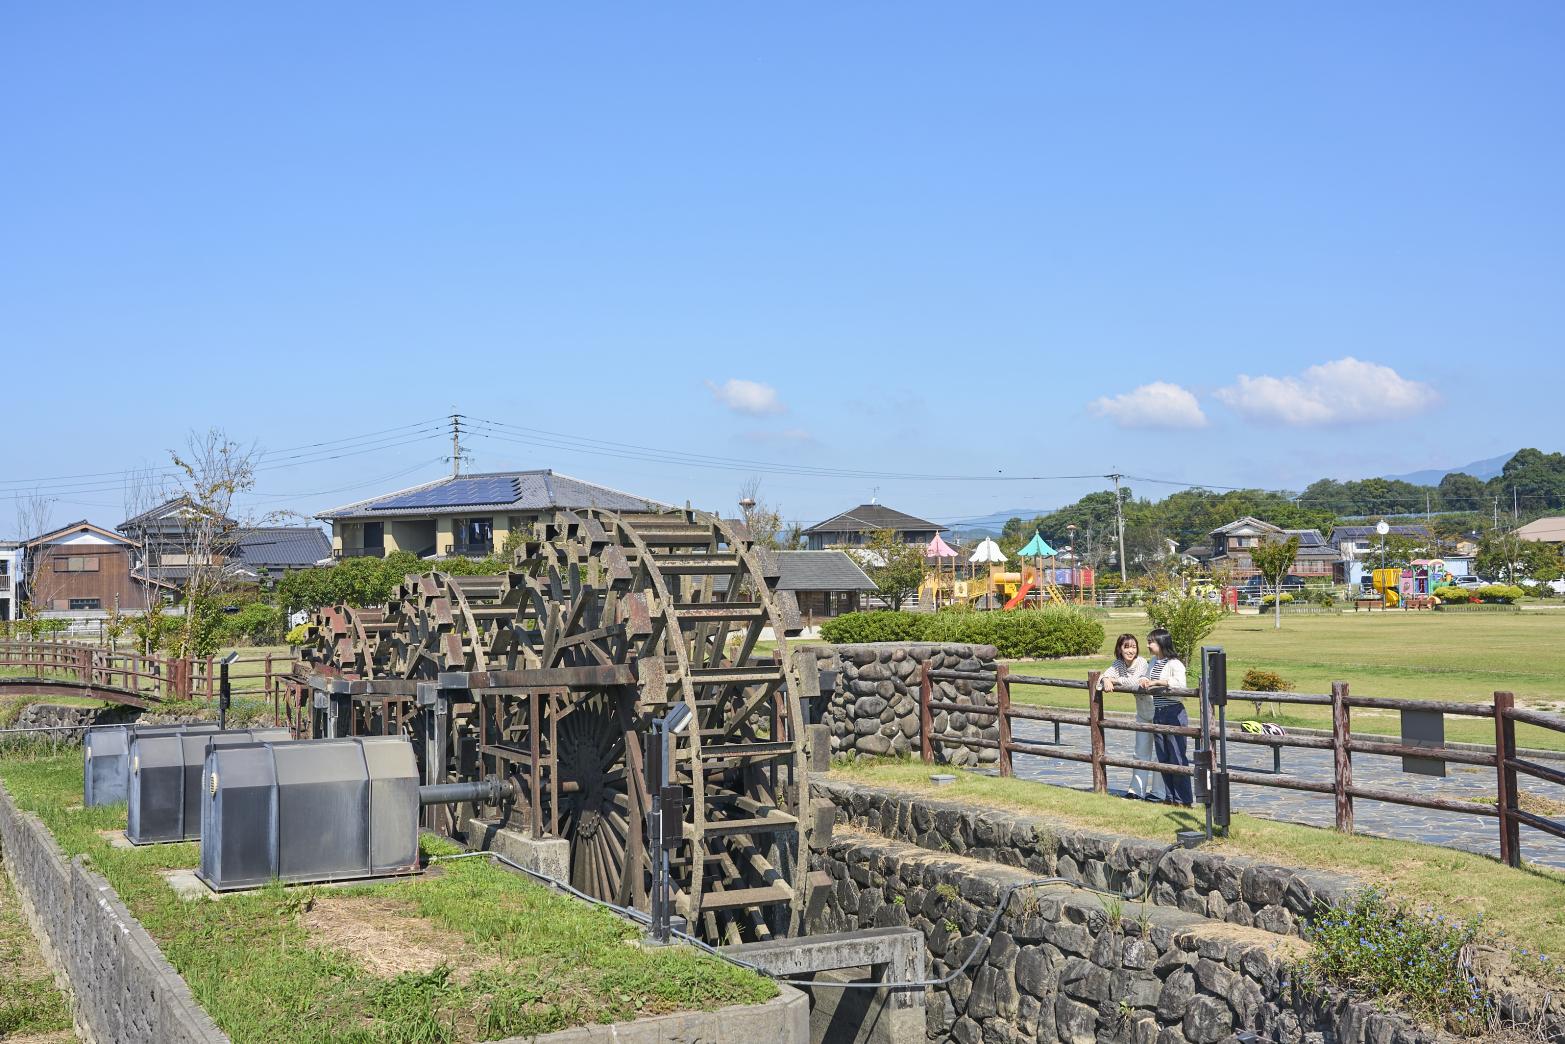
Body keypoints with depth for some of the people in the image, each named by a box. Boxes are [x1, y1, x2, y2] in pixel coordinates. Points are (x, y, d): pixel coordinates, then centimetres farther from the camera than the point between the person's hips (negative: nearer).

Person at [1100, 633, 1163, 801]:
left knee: (1157, 752, -2)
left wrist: (1114, 681, -24)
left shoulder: (1141, 663, -23)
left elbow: (1133, 683, -35)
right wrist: (1106, 681, -35)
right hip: (1142, 712, 7)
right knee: (1141, 752, 11)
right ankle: (1137, 790, 16)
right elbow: (1106, 674, -13)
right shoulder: (1118, 663, -2)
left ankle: (1158, 792, 5)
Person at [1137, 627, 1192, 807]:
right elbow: (1146, 682, 21)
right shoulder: (1153, 662, 13)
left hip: (1174, 713, -8)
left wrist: (1156, 682, -24)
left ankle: (1183, 800, 3)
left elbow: (1179, 683, -29)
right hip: (1158, 714, 8)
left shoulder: (1174, 664, -12)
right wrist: (1143, 681, -2)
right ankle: (1170, 797, 19)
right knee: (1163, 758, 11)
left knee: (1177, 758, -4)